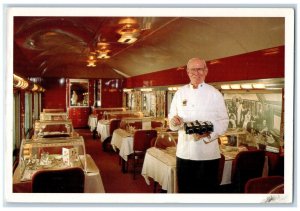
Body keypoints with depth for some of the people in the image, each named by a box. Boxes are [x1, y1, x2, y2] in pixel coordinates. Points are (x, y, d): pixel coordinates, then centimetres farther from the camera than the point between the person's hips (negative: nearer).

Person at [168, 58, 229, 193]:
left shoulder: (215, 94, 0)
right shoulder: (180, 93, 8)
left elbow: (223, 122, -2)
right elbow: (171, 117, 11)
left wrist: (208, 132, -20)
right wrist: (174, 121, -12)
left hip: (208, 153, -2)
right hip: (183, 152, 2)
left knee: (206, 189, 7)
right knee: (184, 189, 11)